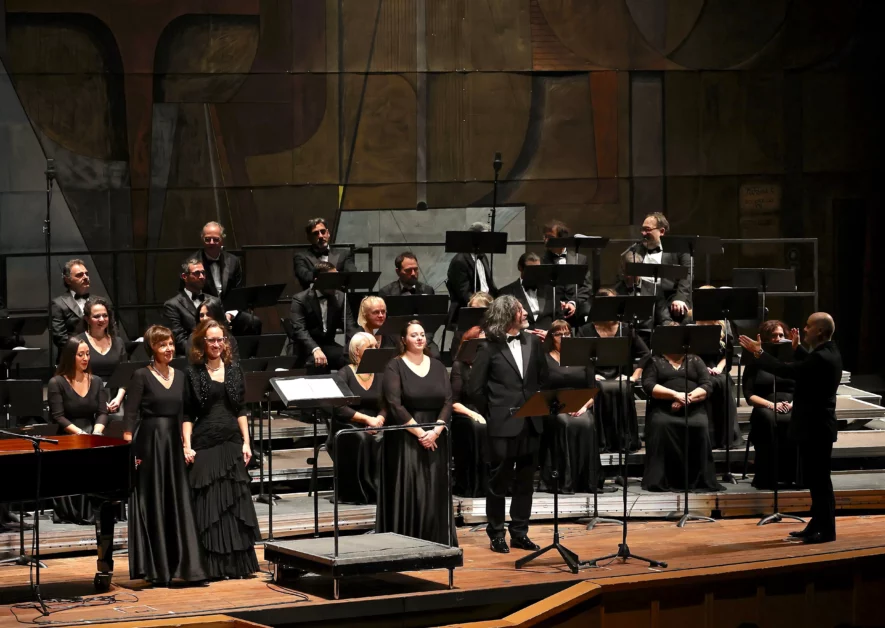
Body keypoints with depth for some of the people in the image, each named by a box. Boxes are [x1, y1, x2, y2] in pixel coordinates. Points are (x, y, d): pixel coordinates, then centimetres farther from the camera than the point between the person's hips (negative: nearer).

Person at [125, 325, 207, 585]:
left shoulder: (179, 376, 12)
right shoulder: (142, 376, -6)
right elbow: (131, 417, -9)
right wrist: (129, 451, -15)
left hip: (174, 444, 5)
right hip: (149, 443, -5)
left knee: (179, 503, 3)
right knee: (152, 504, 0)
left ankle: (183, 564, 6)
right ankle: (155, 569, 6)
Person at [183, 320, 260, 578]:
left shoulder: (234, 371, 9)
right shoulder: (193, 373, 0)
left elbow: (240, 411, 11)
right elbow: (187, 415, -2)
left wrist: (246, 442, 4)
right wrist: (187, 446, -10)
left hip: (232, 442, 3)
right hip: (204, 443, -3)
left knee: (235, 502, 4)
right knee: (208, 504, -2)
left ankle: (236, 563, 11)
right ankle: (212, 566, 3)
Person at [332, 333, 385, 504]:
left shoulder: (380, 375, 13)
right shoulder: (345, 374, -2)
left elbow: (386, 406, 5)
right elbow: (339, 408, -14)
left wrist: (379, 419, -17)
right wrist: (367, 419, -23)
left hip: (373, 427, 4)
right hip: (346, 428, -4)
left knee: (382, 439, -32)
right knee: (361, 439, -38)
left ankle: (380, 489, -27)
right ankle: (359, 492, -30)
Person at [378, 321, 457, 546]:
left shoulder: (437, 366, 11)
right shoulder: (395, 367, -4)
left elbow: (448, 402, 4)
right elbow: (394, 405, -12)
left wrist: (436, 430, -11)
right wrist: (419, 432, -16)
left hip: (435, 439, 4)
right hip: (405, 439, -4)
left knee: (435, 492, 2)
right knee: (408, 492, -7)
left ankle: (435, 542, 8)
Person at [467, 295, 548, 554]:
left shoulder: (533, 342, 8)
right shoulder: (490, 348, -7)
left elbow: (544, 378, 15)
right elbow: (475, 387, -4)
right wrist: (491, 414, -1)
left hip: (531, 423, 5)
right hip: (503, 425, -5)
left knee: (525, 481, 9)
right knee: (499, 481, 4)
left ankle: (520, 533, 17)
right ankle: (496, 534, 12)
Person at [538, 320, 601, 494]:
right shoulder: (545, 360, 10)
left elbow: (593, 390, 16)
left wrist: (585, 405, -5)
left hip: (581, 407, 2)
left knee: (587, 424, -33)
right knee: (567, 424, -36)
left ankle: (588, 480, -31)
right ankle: (566, 481, -35)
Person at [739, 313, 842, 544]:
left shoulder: (822, 358, -24)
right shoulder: (828, 352, 8)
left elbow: (787, 370, -25)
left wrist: (759, 353, -18)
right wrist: (796, 348, 26)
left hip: (815, 427, -11)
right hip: (817, 425, 11)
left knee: (819, 478, -4)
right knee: (816, 478, 16)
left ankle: (826, 530, 2)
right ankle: (818, 525, 22)